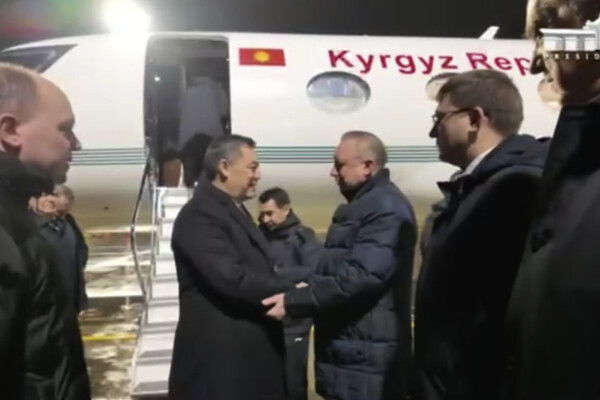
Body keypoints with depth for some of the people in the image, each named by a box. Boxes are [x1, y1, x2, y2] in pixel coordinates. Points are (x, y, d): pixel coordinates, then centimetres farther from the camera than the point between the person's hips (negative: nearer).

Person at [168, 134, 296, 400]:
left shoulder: (235, 211, 14)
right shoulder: (200, 216, -18)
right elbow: (231, 277, -27)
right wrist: (289, 291, -17)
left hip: (249, 350, 10)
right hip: (219, 356, -9)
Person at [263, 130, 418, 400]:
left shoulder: (387, 208, -18)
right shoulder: (362, 205, 15)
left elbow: (360, 276, -28)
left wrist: (293, 301, -23)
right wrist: (305, 286, 5)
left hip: (367, 357, -10)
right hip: (349, 350, 10)